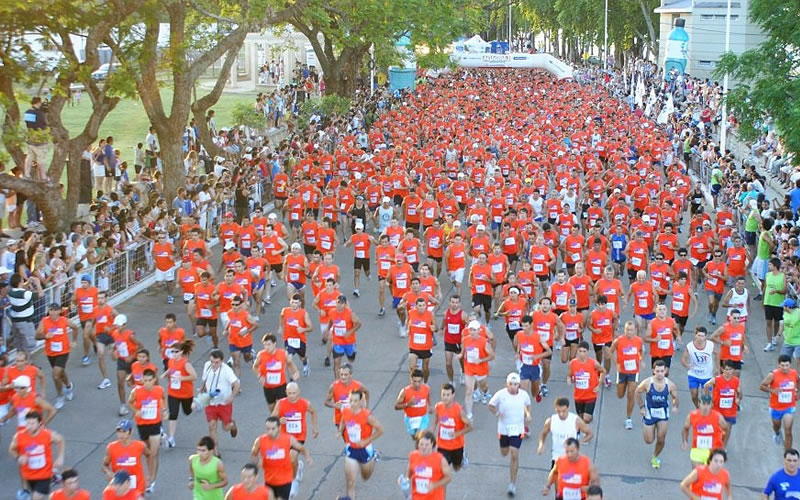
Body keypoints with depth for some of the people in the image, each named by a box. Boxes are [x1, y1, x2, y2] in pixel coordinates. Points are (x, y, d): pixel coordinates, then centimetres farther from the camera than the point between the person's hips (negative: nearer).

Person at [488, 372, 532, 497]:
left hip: (517, 429, -1)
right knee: (504, 453, 17)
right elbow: (491, 406, -1)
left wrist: (528, 415, -4)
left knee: (514, 455, -9)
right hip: (503, 428, 1)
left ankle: (513, 484, 2)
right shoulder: (500, 394, -14)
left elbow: (528, 405, 13)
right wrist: (497, 413, -18)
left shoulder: (524, 395, -8)